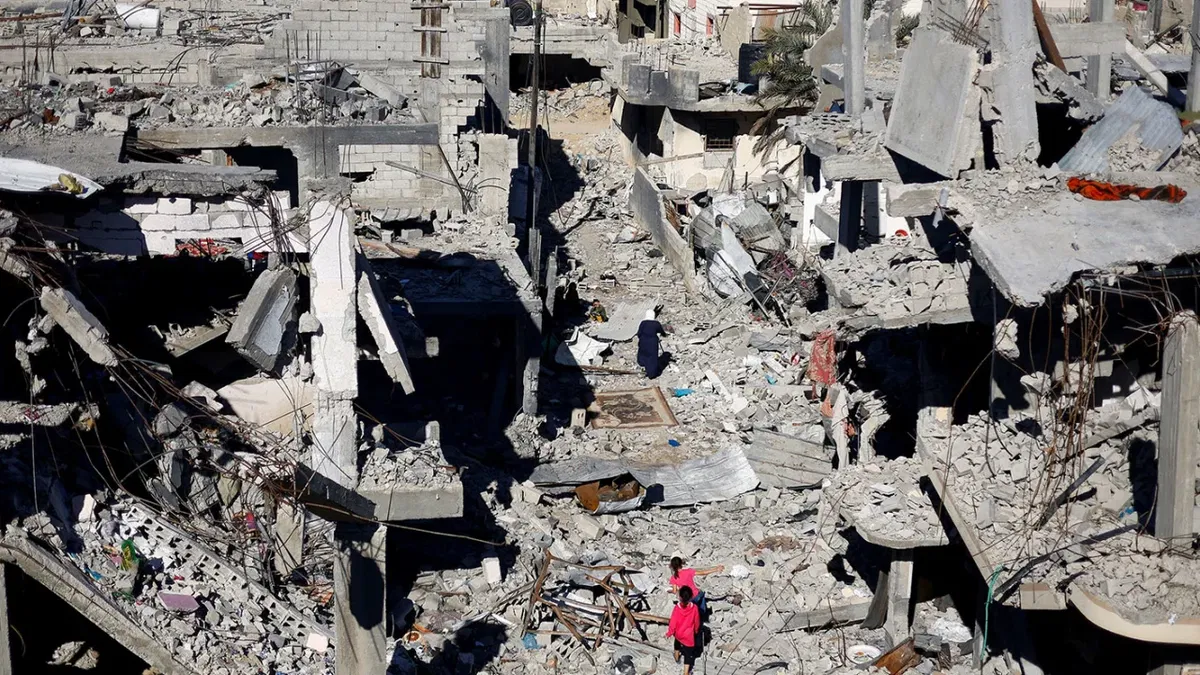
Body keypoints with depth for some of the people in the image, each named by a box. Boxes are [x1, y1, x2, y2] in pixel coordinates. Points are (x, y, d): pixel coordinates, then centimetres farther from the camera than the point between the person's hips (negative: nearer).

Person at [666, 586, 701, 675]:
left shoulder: (677, 608, -25)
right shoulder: (694, 608, -23)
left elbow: (673, 622, -16)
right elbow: (697, 622, -7)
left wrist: (669, 633, 1)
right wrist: (696, 631, 13)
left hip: (678, 633, 3)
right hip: (688, 635, -3)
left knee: (677, 645, 35)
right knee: (688, 654, 10)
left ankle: (677, 657, 61)